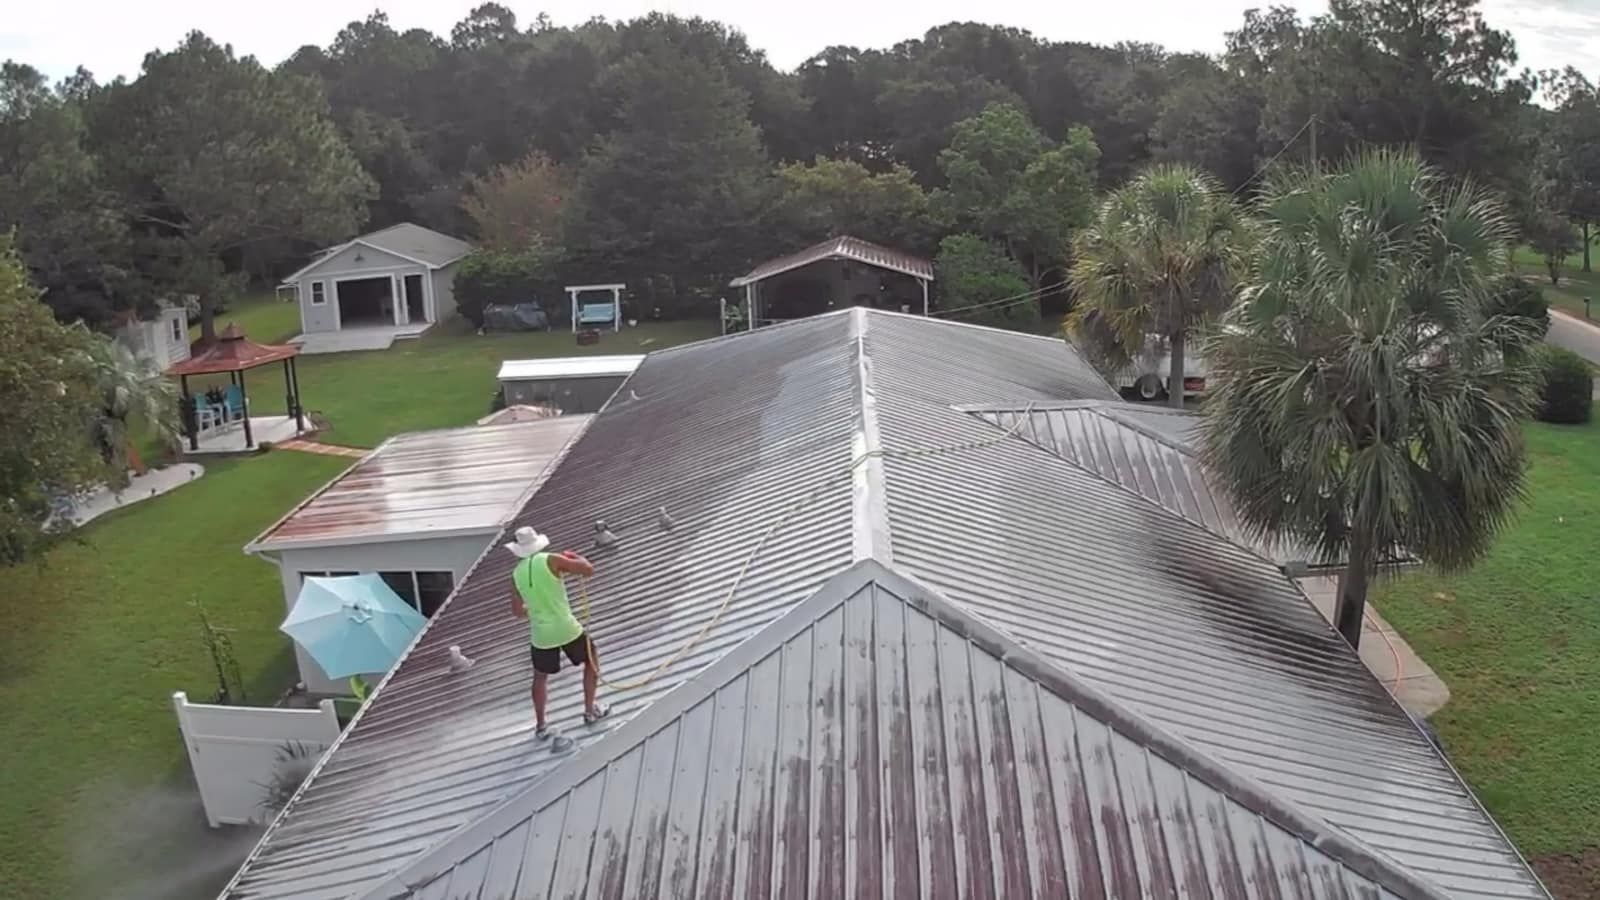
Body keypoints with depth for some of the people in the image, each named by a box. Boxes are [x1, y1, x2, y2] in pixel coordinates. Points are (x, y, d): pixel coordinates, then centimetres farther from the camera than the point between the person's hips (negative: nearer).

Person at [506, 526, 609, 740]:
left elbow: (517, 609, 14)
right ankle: (590, 710, 22)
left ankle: (540, 726, 24)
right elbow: (589, 569, -10)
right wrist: (574, 556, 9)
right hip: (566, 628, -3)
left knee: (540, 677, 23)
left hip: (541, 635, 3)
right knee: (591, 659, 20)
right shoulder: (550, 560, -11)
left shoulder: (516, 574, 2)